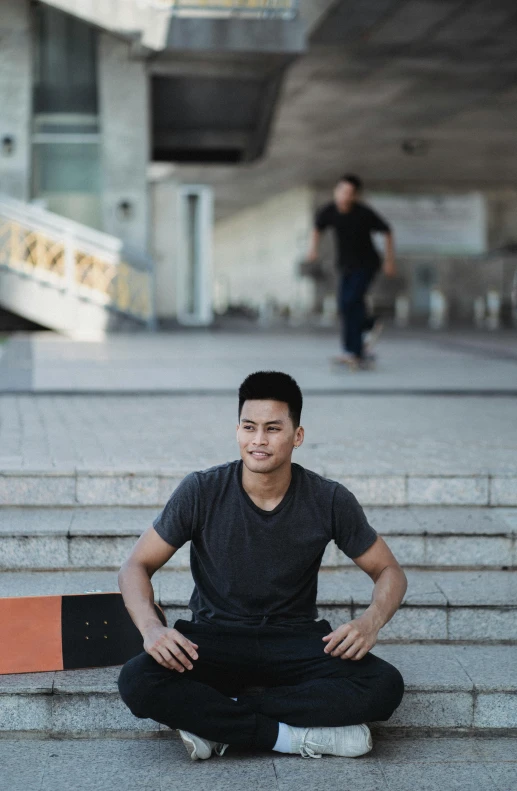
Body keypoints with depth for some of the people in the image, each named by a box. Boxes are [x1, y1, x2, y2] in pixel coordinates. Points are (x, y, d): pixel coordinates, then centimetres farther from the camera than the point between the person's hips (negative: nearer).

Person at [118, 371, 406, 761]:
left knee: (386, 685, -27)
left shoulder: (329, 501, -7)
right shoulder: (201, 492, -9)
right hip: (215, 638, -1)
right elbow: (137, 566, -3)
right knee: (137, 682, -31)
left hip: (295, 643, 1)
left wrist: (371, 621, -20)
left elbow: (389, 571, 3)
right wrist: (151, 627, -25)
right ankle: (299, 735, -22)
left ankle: (217, 720, -19)